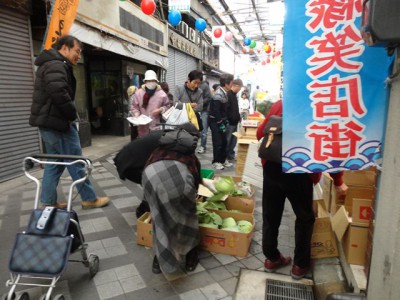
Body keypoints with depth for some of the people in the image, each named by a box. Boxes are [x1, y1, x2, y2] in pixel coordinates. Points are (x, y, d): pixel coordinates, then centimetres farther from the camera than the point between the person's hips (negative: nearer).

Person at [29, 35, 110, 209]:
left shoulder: (50, 65, 21)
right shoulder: (57, 66, -14)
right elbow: (59, 94, -30)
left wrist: (68, 115, 11)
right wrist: (72, 114, -16)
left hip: (49, 121, 11)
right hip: (57, 122, -11)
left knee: (54, 163, 14)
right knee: (75, 161, -3)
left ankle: (48, 202, 20)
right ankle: (89, 199, 7)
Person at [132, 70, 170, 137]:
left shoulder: (162, 94, -1)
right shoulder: (138, 93, 2)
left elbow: (167, 106, 9)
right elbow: (134, 107, 9)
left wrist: (160, 110, -10)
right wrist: (136, 115, -9)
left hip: (156, 125, -1)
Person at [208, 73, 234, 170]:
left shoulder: (224, 93, 7)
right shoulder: (218, 95, -22)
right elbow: (215, 112, -23)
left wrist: (225, 121, 12)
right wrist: (220, 124, -18)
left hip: (220, 120, 9)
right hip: (215, 121, -9)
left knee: (224, 141, 14)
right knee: (218, 142, -3)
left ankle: (223, 160, 26)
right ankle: (216, 162, 11)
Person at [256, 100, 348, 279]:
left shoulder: (280, 104, 11)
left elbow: (260, 133, 11)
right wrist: (338, 182, 17)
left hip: (272, 166, 3)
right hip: (300, 170, -2)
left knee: (271, 216, 18)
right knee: (305, 218, 19)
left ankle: (271, 258, 34)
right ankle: (300, 265, 30)